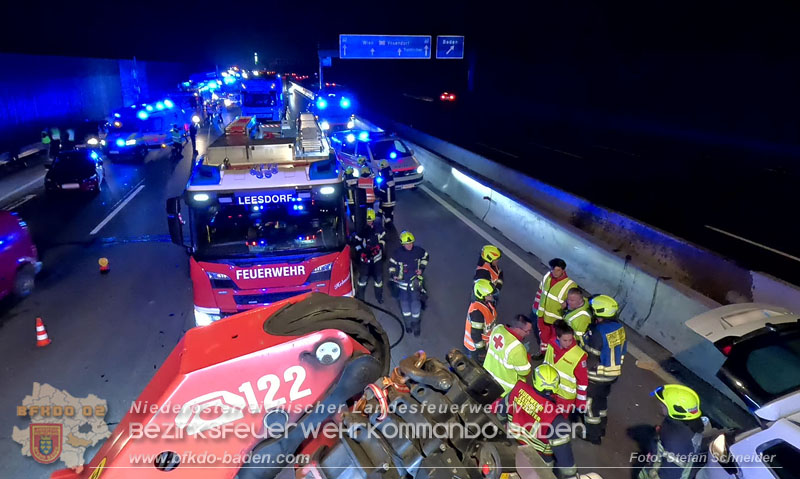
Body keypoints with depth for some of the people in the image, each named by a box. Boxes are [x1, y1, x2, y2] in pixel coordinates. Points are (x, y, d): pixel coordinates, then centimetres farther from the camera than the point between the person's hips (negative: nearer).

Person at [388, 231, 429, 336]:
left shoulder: (418, 251, -8)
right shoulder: (398, 253, -10)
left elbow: (425, 256, 12)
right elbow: (392, 263, 5)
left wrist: (422, 268, 4)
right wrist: (393, 274, -6)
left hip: (415, 279, 0)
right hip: (402, 280, 0)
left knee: (415, 301, -7)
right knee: (404, 301, 3)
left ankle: (415, 323, 10)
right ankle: (408, 322, 22)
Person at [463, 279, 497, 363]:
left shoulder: (487, 302, -9)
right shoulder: (476, 311, -37)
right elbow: (475, 333, -30)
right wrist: (481, 350, -20)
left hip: (486, 341, 8)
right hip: (475, 346, -8)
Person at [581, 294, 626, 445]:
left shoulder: (598, 333, -31)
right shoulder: (618, 327, -6)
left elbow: (590, 357, -24)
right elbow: (621, 351, 6)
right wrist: (613, 366, 17)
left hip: (597, 376, -8)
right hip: (612, 373, 8)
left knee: (590, 404, 12)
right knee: (601, 399, 27)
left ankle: (593, 435, 28)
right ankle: (601, 428, 44)